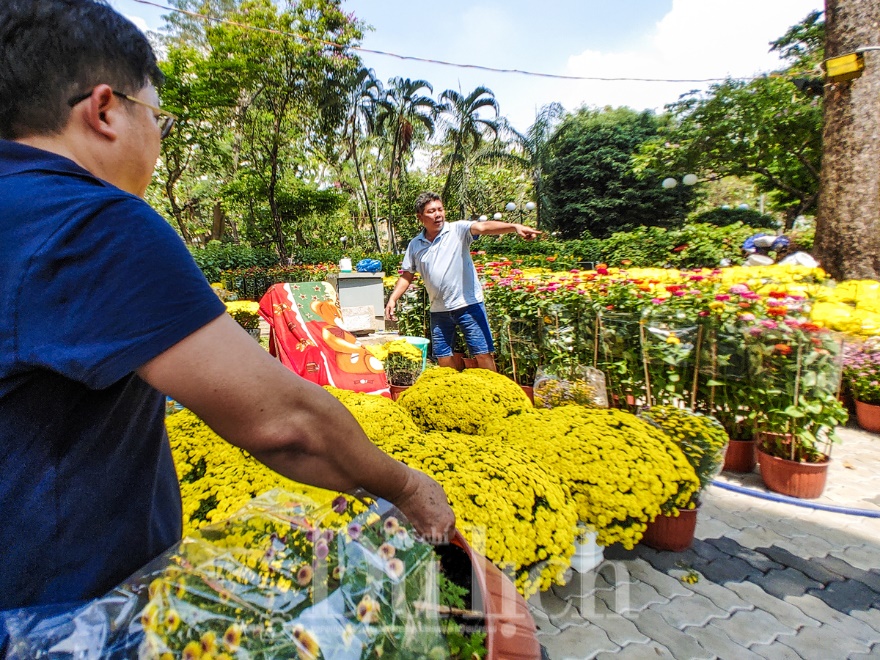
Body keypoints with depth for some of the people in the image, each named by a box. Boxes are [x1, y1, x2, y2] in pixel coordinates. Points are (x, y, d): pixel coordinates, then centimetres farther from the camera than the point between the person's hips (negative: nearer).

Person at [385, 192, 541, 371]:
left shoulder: (458, 230, -6)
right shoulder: (415, 245, 7)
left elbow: (483, 227, -24)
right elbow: (406, 276, 15)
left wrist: (515, 226, -39)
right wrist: (393, 299, 3)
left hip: (468, 304, -4)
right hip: (439, 310, 4)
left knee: (483, 354, -1)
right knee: (443, 357, 13)